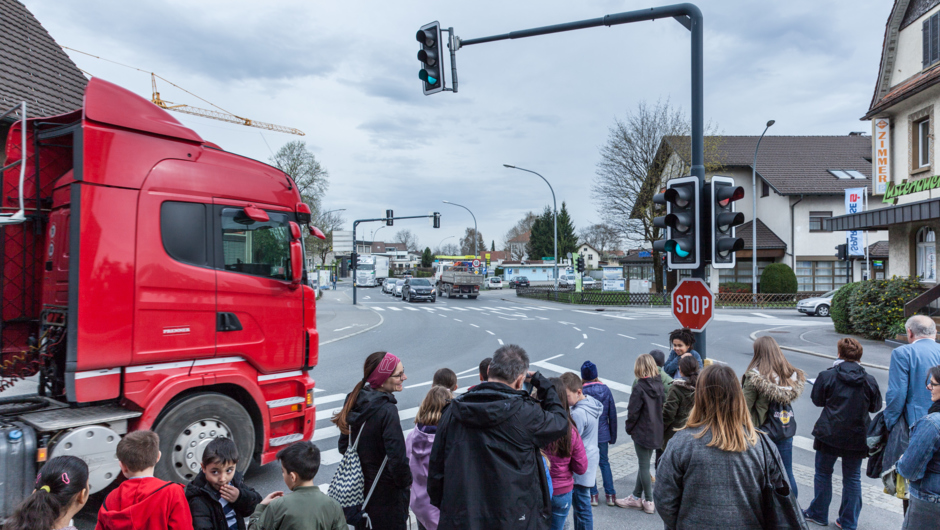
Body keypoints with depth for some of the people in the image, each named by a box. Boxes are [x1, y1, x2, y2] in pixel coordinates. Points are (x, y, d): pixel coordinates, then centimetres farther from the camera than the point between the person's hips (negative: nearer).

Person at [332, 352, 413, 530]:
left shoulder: (355, 401, -2)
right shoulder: (387, 411, -25)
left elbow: (343, 446, 8)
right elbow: (397, 458, -26)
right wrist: (405, 483, -8)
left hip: (359, 488, 7)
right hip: (385, 494, -7)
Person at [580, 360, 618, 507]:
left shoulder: (581, 392, -15)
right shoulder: (605, 389, -4)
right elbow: (612, 414, 2)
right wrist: (613, 435, 12)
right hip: (603, 434, 4)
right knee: (604, 462, 17)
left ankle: (593, 495, 15)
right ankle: (610, 495, 19)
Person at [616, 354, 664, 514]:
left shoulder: (639, 388, -21)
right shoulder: (659, 385, -2)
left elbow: (633, 412, -16)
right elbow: (662, 407, 6)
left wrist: (629, 428, -1)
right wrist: (657, 424, 16)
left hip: (642, 433, -7)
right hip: (656, 431, 7)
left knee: (644, 466, 6)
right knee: (644, 464, 17)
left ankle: (649, 502, 16)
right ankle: (636, 497, 28)